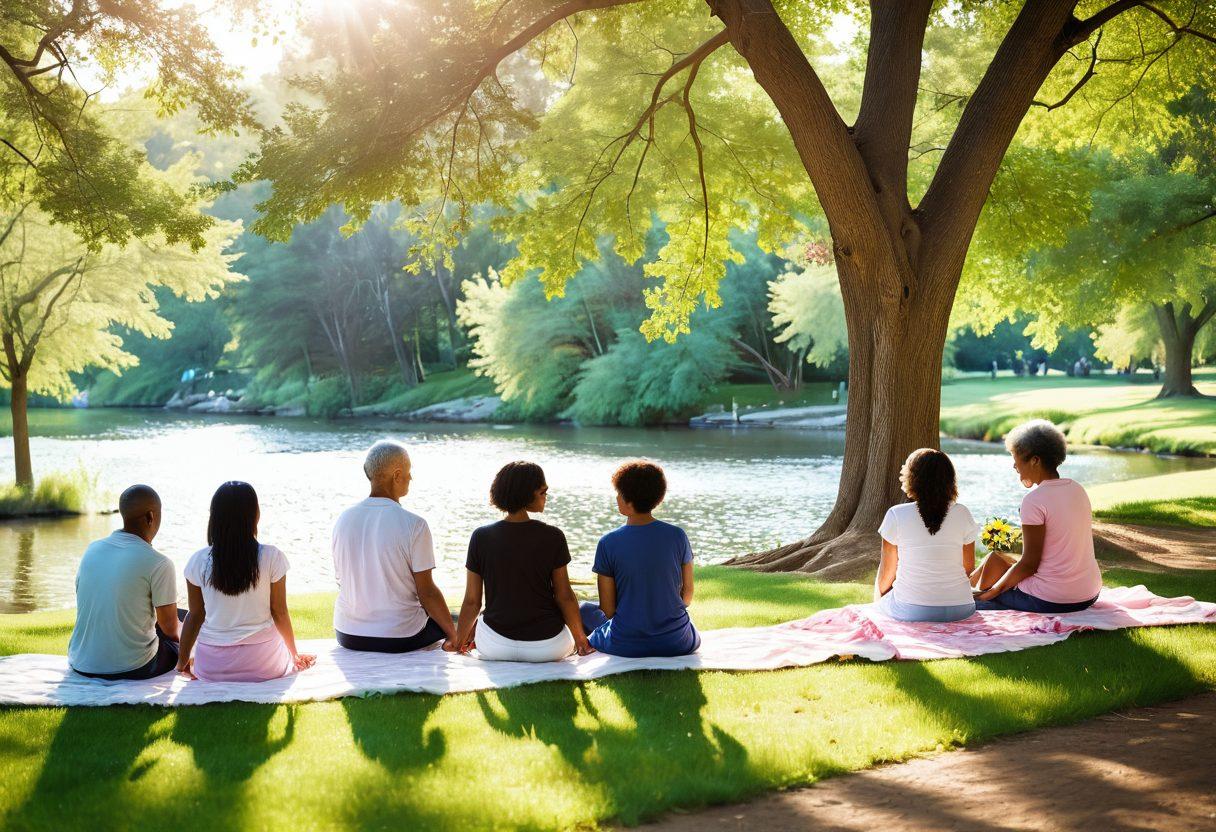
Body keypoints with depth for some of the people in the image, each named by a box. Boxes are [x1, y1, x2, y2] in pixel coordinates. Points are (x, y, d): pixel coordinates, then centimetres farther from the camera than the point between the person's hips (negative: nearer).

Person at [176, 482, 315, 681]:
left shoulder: (198, 561, -6)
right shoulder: (271, 558, -11)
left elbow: (195, 615, 1)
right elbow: (280, 613, -4)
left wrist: (183, 661, 16)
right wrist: (295, 655, 13)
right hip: (263, 665, -2)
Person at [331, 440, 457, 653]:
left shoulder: (344, 519, -1)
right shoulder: (414, 525, -17)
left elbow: (342, 581, 9)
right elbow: (427, 592, -13)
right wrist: (453, 635, 0)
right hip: (400, 639, -5)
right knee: (444, 621, 26)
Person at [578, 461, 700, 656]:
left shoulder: (608, 543, -11)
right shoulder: (677, 536, -5)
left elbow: (607, 609, -5)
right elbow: (687, 596, 5)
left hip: (626, 645, -2)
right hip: (678, 645, 2)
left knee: (585, 610, 27)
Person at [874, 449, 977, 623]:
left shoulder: (896, 515, -8)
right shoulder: (962, 514, -2)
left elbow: (886, 573, 0)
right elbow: (968, 568, 7)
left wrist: (878, 602, 20)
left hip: (910, 610, -3)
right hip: (960, 609, 3)